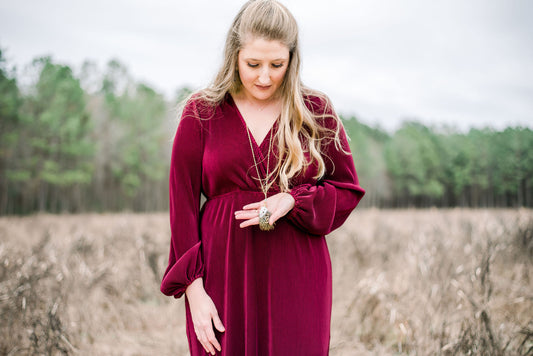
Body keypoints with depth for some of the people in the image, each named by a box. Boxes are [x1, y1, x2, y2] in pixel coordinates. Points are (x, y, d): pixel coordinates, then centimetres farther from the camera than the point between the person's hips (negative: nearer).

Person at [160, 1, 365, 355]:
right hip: (224, 277, 0)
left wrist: (292, 200, -11)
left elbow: (347, 190, 9)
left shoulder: (317, 112, 3)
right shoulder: (201, 113, 1)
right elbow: (183, 202, 1)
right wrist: (194, 288, -6)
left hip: (297, 278, 1)